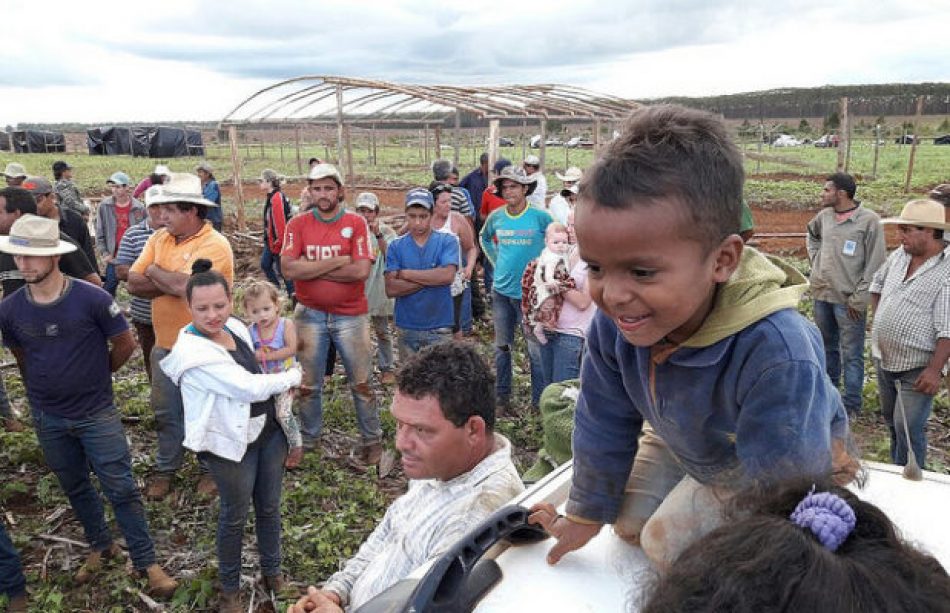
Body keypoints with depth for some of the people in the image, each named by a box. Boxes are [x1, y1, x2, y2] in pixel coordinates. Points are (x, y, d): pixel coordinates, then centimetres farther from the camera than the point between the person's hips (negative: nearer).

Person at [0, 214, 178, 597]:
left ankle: (146, 563, 15)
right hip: (48, 420, 4)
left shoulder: (91, 299, -20)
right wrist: (43, 392, 17)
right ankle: (100, 546, 41)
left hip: (98, 415, -4)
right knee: (75, 488, 20)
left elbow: (125, 344, -6)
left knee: (121, 489, 2)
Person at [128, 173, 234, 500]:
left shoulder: (215, 245, -19)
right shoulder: (158, 238, 2)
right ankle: (166, 468, 37)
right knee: (166, 412, 19)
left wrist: (154, 271, -11)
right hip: (165, 345, 6)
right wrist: (173, 284, -18)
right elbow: (133, 284, -4)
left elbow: (184, 284, -31)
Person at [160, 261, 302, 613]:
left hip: (270, 430, 7)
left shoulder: (236, 327, -1)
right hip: (231, 442, -6)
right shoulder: (192, 351, -24)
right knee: (235, 515, 11)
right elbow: (250, 387, -26)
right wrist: (293, 376, -13)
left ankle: (272, 571, 41)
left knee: (269, 506, 19)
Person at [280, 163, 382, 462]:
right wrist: (337, 261, -16)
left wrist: (311, 268, -14)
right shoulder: (297, 225, -1)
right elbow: (288, 269, -15)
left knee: (361, 383, 9)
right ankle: (308, 440, 32)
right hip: (310, 314, 2)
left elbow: (361, 270, -18)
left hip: (350, 316, -1)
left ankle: (371, 440, 24)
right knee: (309, 384, 14)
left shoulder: (356, 223, -5)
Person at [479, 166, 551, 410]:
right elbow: (484, 238, 21)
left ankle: (539, 402, 11)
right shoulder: (495, 217, 1)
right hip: (501, 290, 4)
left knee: (536, 349, 0)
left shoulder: (540, 217, -10)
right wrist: (496, 261, 11)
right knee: (502, 346, 14)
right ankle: (502, 396, 28)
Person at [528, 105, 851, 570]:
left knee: (668, 545, -8)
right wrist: (586, 514, 1)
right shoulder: (614, 322, -29)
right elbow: (605, 424, -11)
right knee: (630, 524, 9)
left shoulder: (778, 355, -47)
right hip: (683, 442, 5)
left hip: (785, 462, -5)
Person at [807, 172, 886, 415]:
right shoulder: (824, 216, 4)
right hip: (821, 295, 6)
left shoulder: (869, 220, -13)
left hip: (848, 300, -6)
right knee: (827, 347, 19)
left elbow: (875, 264, -13)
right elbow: (811, 234, 28)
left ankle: (852, 405, 11)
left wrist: (859, 298, -14)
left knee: (852, 354, 1)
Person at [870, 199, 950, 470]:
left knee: (908, 429, -7)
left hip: (917, 368, -7)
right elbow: (878, 284, 23)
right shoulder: (899, 256, 2)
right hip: (884, 358, 8)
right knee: (891, 419, 21)